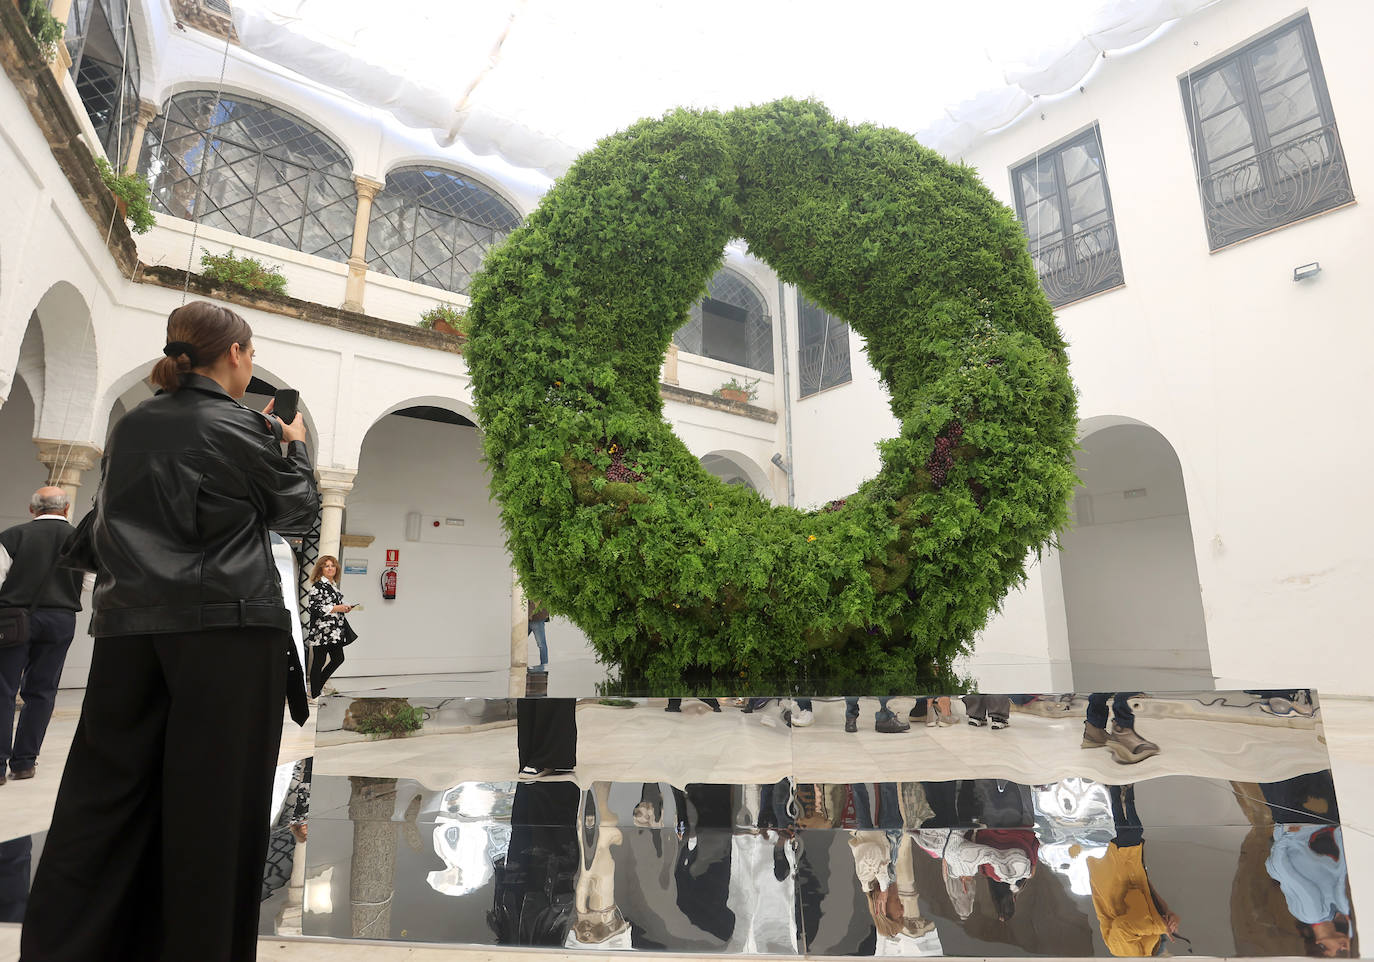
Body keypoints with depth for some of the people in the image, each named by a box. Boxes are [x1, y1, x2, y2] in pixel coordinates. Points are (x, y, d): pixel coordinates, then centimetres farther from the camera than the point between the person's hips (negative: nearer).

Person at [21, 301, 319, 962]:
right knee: (213, 810, 2)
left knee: (104, 799, 11)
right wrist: (294, 446, 20)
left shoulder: (131, 426, 12)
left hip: (128, 626, 6)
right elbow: (298, 512, 6)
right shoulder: (238, 428, -6)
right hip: (227, 631, -6)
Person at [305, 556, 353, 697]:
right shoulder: (318, 586, -8)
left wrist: (344, 608, 8)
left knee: (338, 659, 8)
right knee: (319, 662, 0)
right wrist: (336, 608, -17)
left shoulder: (334, 586, 17)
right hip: (321, 631, -8)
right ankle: (314, 695, 11)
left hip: (335, 632, 8)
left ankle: (318, 685, 24)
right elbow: (314, 608, -16)